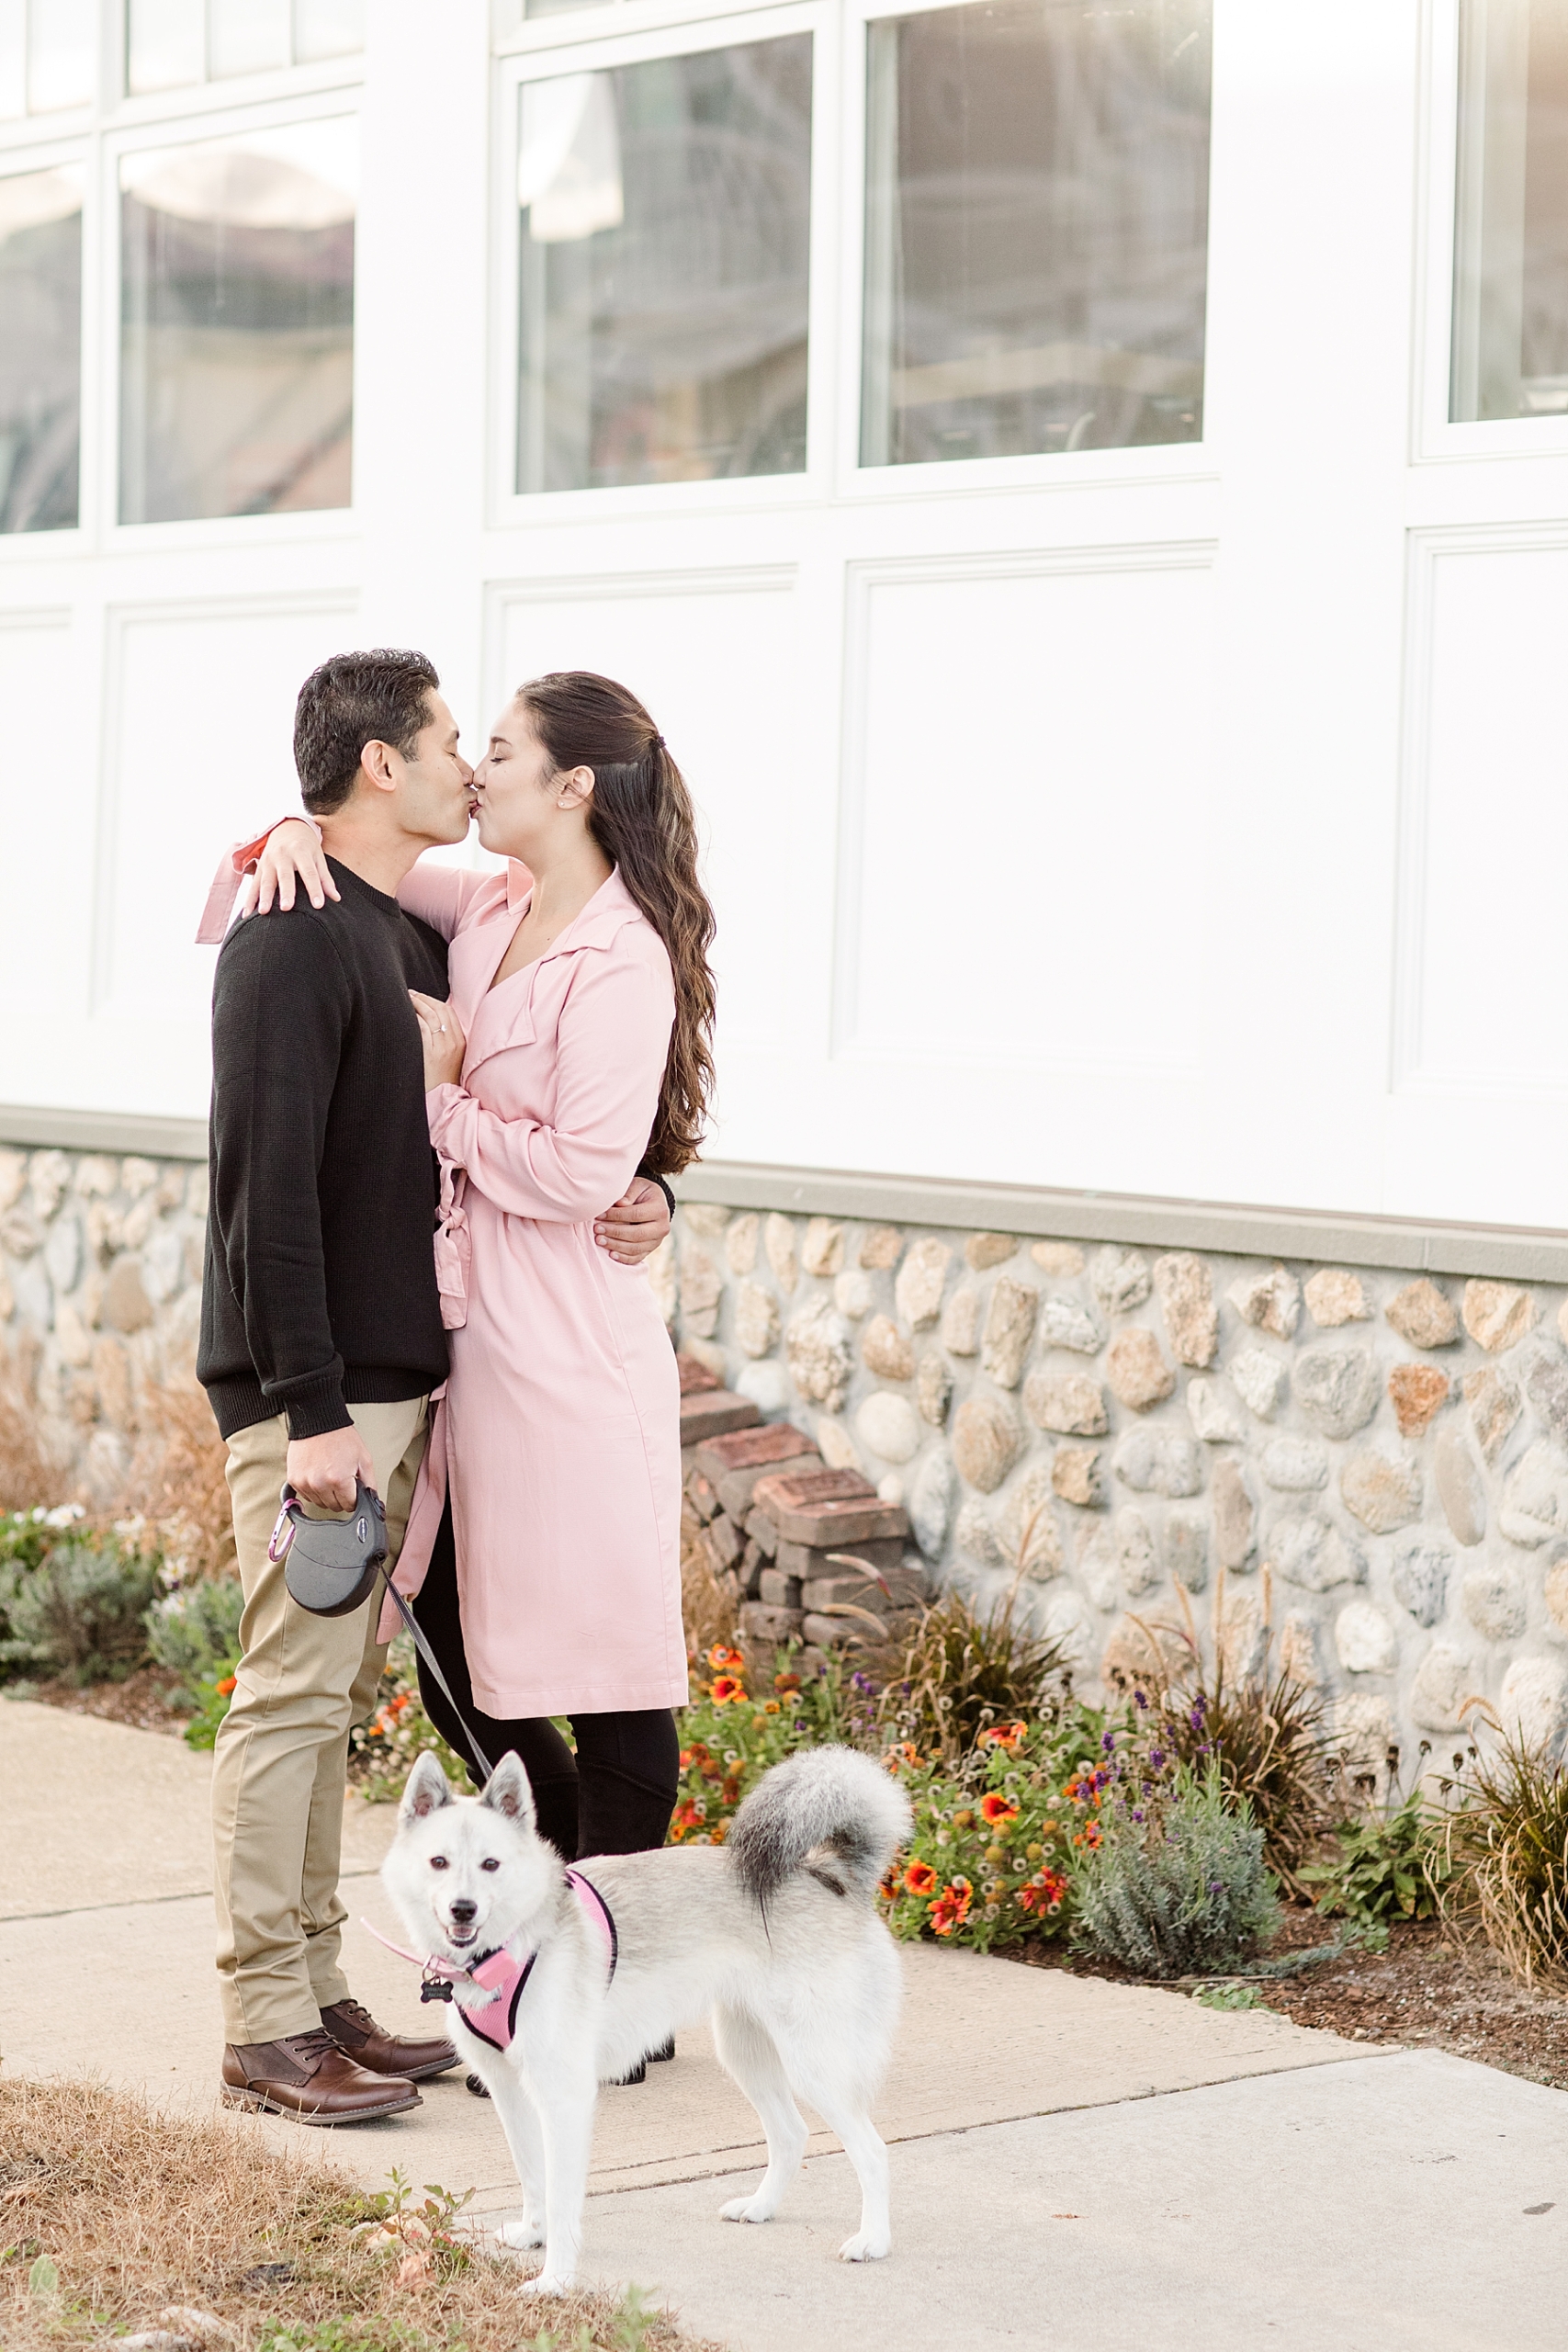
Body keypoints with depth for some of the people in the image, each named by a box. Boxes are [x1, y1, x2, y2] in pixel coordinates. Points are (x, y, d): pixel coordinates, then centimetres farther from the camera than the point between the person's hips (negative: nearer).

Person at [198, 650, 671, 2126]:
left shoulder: (411, 939, 16)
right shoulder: (292, 941, -13)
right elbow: (268, 1184, -19)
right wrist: (313, 1410, -22)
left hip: (394, 1382, 9)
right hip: (311, 1392, -9)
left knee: (336, 1697, 12)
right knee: (291, 1695, -6)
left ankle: (318, 1997, 18)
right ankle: (265, 2027, -1)